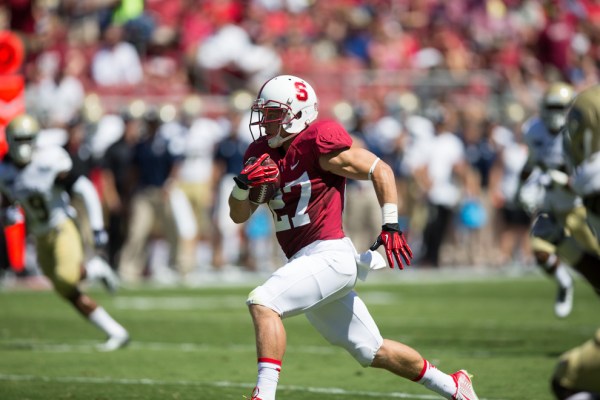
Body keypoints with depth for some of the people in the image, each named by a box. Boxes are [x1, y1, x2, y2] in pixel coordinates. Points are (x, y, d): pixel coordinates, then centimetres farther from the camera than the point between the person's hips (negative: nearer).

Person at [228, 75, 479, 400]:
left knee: (262, 303, -26)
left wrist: (391, 225, -12)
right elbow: (239, 215, 11)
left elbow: (379, 170, -8)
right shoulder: (261, 153, 10)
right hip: (305, 262, 9)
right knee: (373, 352, 16)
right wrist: (243, 184, -10)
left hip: (329, 255, -9)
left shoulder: (318, 142, -12)